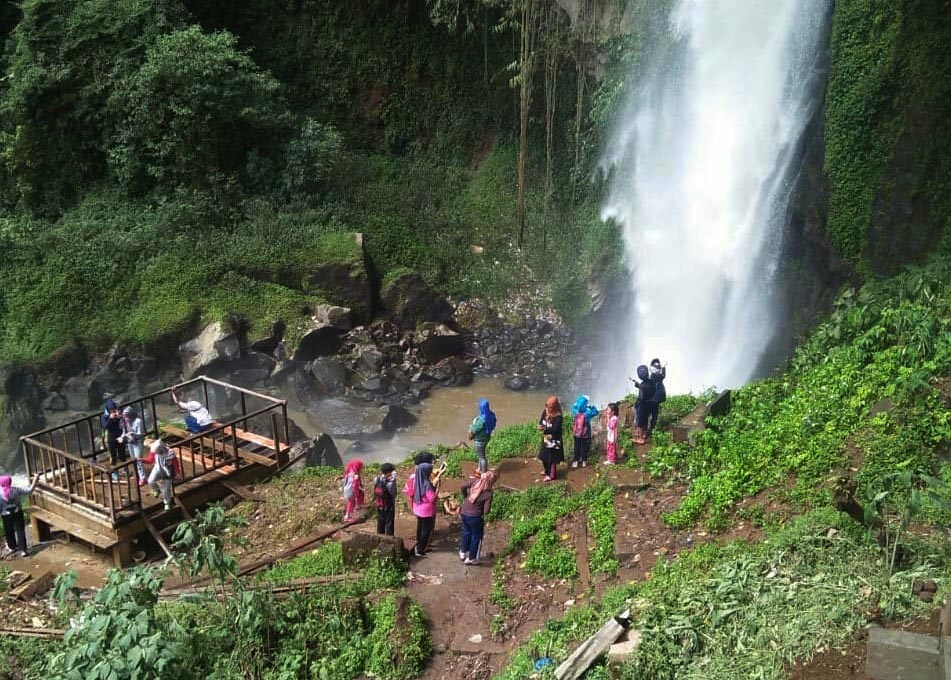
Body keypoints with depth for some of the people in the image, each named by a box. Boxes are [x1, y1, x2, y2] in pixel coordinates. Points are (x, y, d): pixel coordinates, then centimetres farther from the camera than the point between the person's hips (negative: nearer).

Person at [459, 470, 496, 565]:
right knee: (476, 537, 16)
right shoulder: (488, 493, -23)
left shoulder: (475, 481, -11)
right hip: (475, 516, -6)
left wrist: (466, 498, 15)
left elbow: (463, 488, -1)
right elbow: (486, 511, -21)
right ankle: (471, 558, 27)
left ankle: (463, 552, 44)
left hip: (464, 513, 6)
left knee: (466, 532, 29)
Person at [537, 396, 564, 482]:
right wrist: (541, 426, -25)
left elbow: (555, 429, -28)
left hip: (554, 440, -7)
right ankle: (546, 470, 44)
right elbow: (541, 422, -2)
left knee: (552, 458, 4)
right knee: (544, 455, 22)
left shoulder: (558, 417, -25)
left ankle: (551, 475, 18)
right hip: (545, 438, 7)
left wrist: (545, 428, -38)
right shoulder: (545, 411, -4)